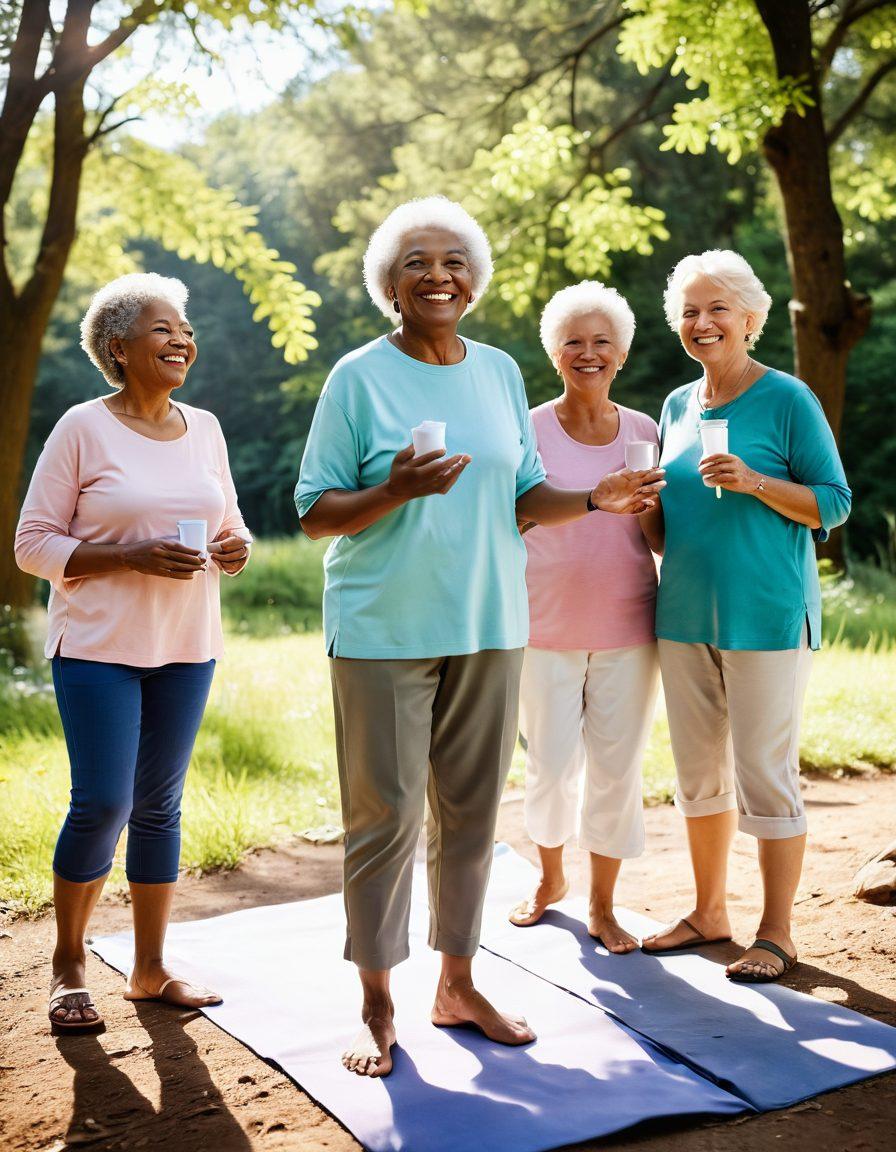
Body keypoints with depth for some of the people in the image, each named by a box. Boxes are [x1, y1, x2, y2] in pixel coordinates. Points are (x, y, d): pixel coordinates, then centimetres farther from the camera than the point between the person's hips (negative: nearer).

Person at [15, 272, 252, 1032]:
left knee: (160, 806, 9)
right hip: (99, 647, -4)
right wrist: (134, 556, -19)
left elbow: (229, 523, 18)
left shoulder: (204, 429, 8)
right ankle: (69, 965, 16)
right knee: (102, 804, -7)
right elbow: (34, 543, -7)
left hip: (186, 648, 5)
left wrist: (237, 548, -6)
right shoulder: (83, 429, -6)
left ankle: (151, 970, 22)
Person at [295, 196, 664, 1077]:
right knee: (385, 815, 0)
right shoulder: (360, 377, -4)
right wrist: (397, 491, -23)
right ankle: (377, 1006, 16)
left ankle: (457, 985, 27)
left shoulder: (500, 372, 10)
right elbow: (315, 513, -6)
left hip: (488, 626, 4)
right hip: (383, 630, -4)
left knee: (470, 811, 11)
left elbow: (522, 499, 14)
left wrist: (595, 501, -4)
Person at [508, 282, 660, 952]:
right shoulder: (529, 431, 0)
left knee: (617, 767, 5)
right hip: (547, 626, -1)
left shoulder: (644, 432, 6)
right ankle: (551, 878, 34)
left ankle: (603, 907, 20)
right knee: (551, 765, 7)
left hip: (626, 627, 1)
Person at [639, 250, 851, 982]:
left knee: (764, 773, -1)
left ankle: (777, 933, 12)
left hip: (766, 614, -6)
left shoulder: (788, 399, -5)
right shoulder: (678, 407, 12)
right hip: (685, 614, 6)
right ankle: (710, 912, 28)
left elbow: (835, 504, -7)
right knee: (700, 772, 13)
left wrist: (754, 482, -21)